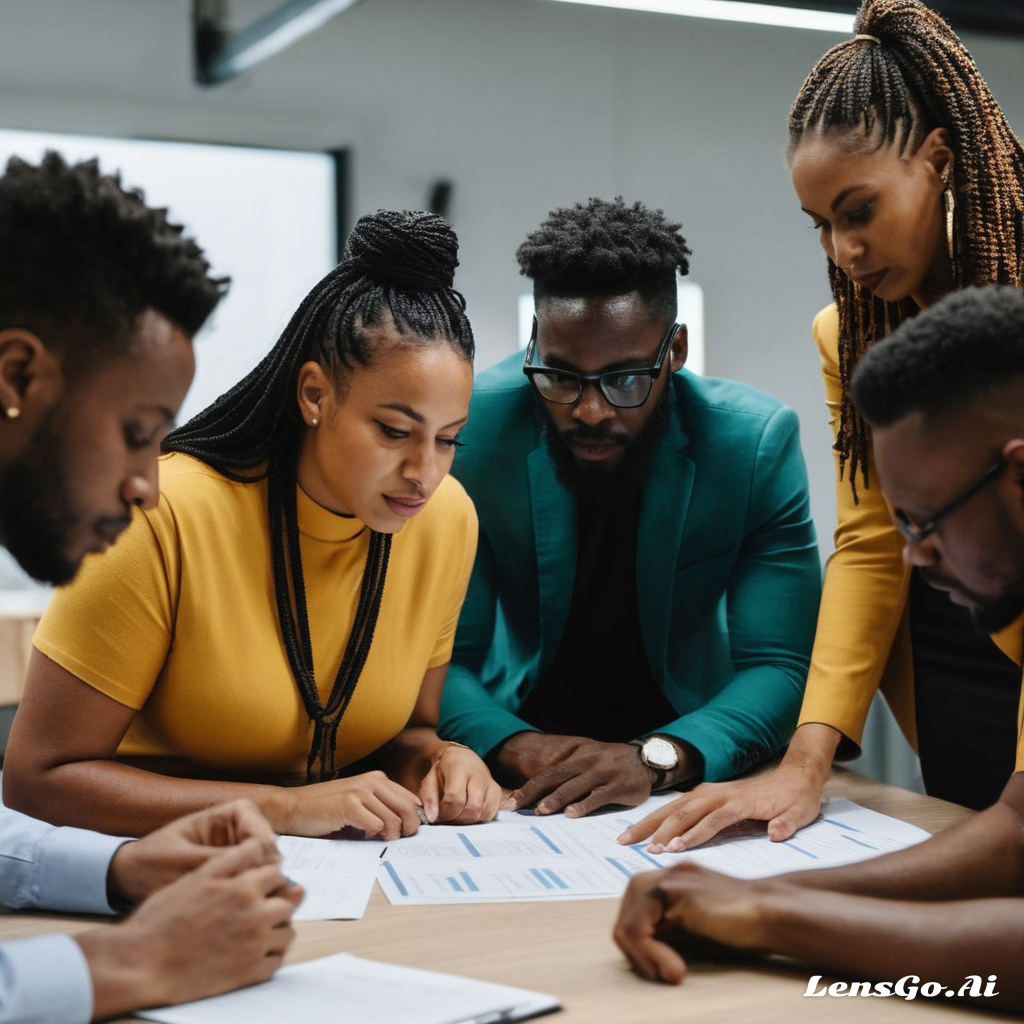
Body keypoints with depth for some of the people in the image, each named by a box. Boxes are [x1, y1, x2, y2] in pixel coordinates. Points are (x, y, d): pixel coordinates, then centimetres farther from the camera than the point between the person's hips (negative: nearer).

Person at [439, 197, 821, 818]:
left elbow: (779, 664, -15)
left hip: (684, 736, 1)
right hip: (525, 725, -1)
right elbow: (438, 658, -11)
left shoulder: (756, 441, -14)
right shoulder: (472, 432, -14)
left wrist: (657, 757, -32)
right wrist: (516, 746, -31)